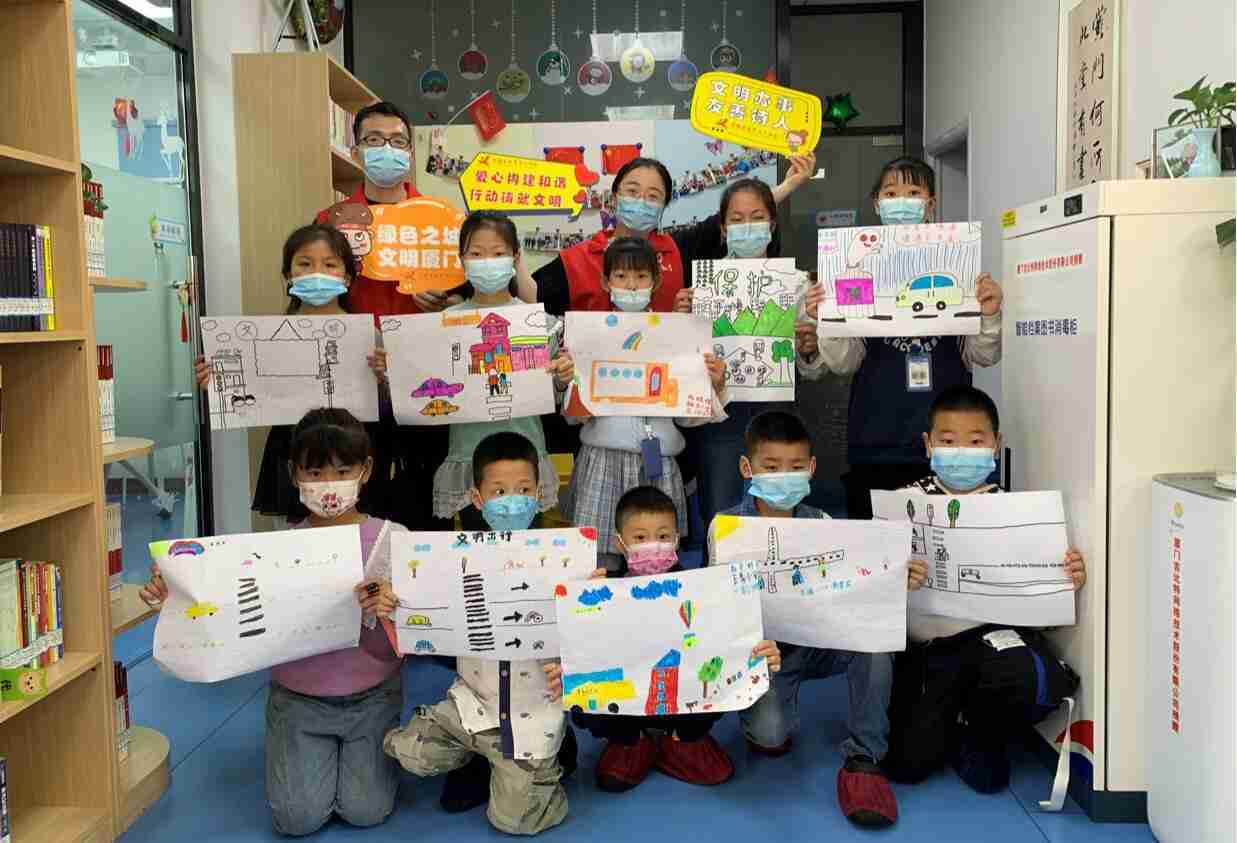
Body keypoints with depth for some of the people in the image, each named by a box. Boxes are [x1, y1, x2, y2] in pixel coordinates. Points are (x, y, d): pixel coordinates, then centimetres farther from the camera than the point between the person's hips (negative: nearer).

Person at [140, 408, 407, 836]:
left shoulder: (390, 539, -12)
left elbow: (393, 650, -15)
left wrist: (376, 617, -38)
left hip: (369, 696, -1)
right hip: (298, 697, 1)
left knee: (365, 810, -9)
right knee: (297, 817, -9)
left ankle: (378, 748, 23)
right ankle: (318, 752, 23)